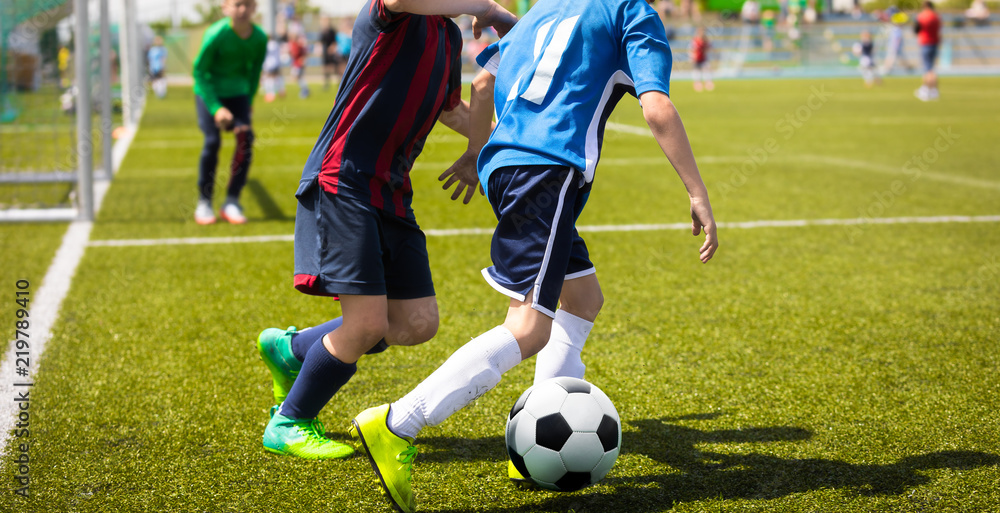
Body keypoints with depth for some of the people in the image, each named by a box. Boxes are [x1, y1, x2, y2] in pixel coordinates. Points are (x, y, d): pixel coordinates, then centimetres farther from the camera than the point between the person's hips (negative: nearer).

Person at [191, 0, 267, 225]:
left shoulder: (260, 38, -10)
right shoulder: (216, 35, -22)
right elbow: (199, 71, -15)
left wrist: (248, 103, 1)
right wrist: (215, 108, -21)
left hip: (238, 93, 4)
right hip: (210, 91, -4)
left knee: (246, 138, -13)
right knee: (212, 141, -17)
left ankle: (232, 202, -3)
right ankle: (204, 202, -2)